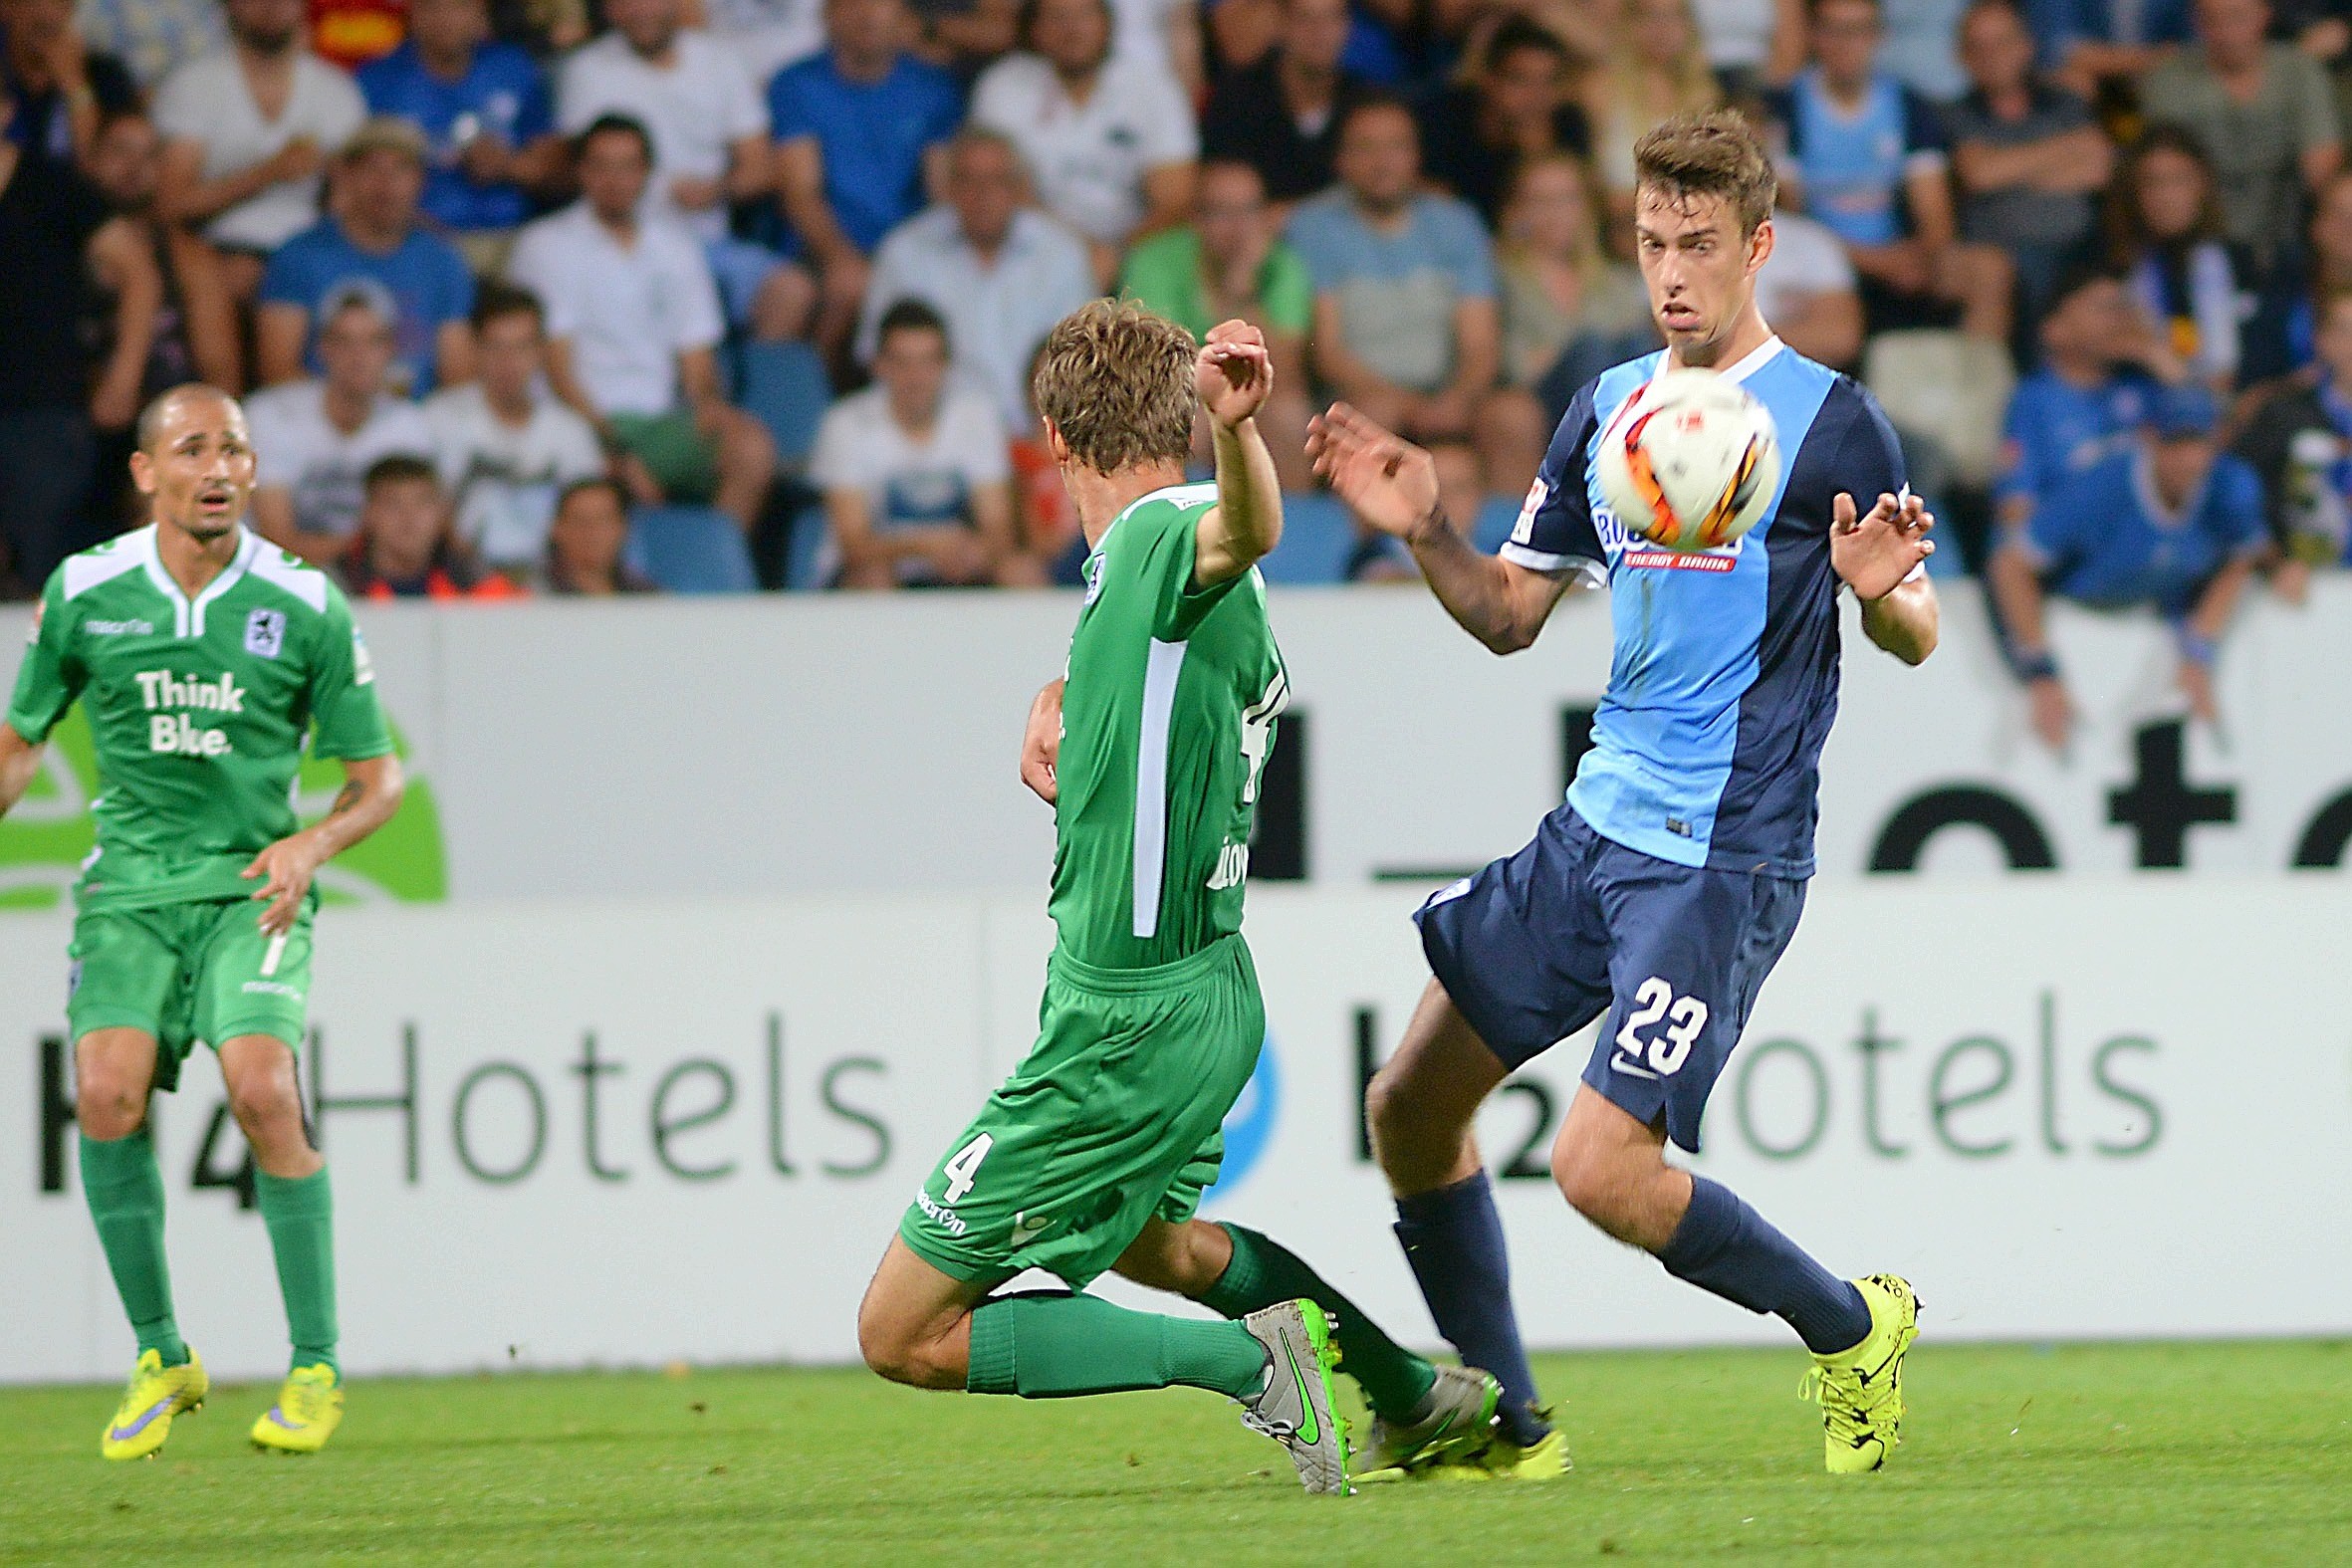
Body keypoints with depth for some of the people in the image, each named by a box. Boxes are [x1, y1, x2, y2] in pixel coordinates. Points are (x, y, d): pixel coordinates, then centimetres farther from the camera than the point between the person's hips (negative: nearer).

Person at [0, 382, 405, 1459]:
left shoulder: (307, 606, -3)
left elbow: (377, 776, 4)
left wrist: (312, 844, -15)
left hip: (251, 886, -2)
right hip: (129, 885, 2)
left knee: (261, 1089, -23)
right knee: (107, 1091, -19)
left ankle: (316, 1369, -10)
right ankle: (159, 1359, -1)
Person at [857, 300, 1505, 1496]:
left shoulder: (1163, 537, -20)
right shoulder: (1137, 559, 9)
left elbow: (1247, 529, -45)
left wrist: (1234, 427, -65)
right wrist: (1067, 704, 11)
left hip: (1128, 1028, -10)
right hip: (1207, 991, 10)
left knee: (904, 1334, -5)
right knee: (1154, 1240, 39)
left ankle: (1249, 1363, -8)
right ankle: (1415, 1395, 47)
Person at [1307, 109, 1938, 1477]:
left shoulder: (1831, 422, -7)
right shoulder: (1609, 410, 11)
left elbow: (1918, 636, -2)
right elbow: (1510, 616, 17)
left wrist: (1881, 591, -25)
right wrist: (1423, 530, -1)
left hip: (1729, 852, -7)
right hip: (1596, 830, 7)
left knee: (1605, 1169, -17)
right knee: (1413, 1106, 7)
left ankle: (1853, 1328, 7)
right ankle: (1504, 1424, 20)